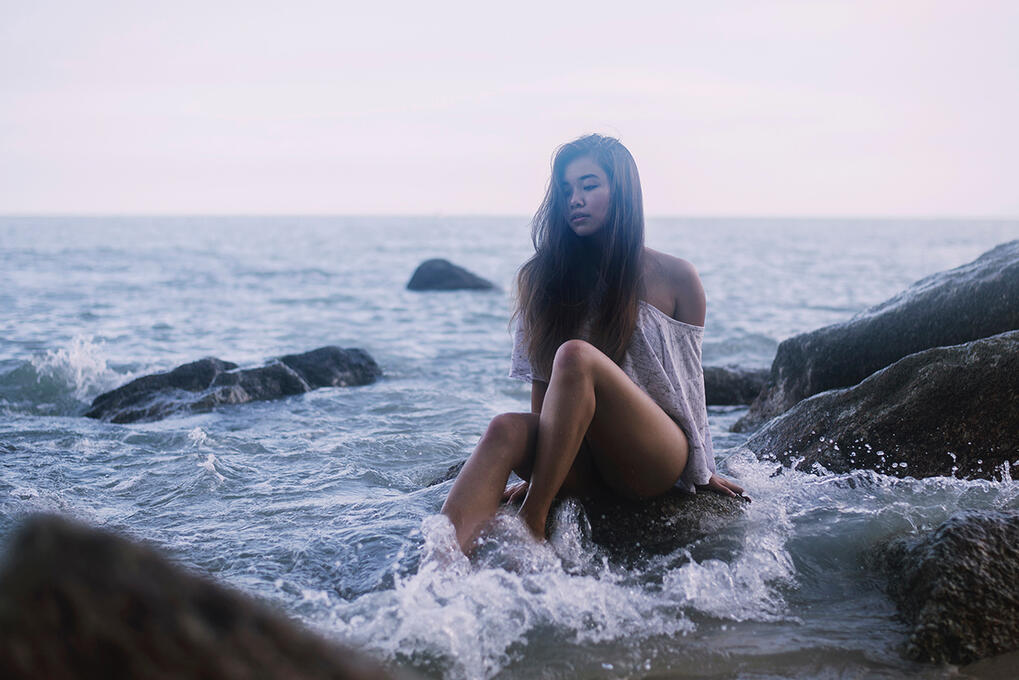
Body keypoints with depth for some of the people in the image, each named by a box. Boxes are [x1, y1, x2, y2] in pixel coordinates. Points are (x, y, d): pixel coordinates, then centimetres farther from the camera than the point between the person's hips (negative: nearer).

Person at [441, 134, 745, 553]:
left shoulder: (675, 278, 4)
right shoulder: (544, 278, 10)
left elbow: (688, 381, 9)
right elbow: (541, 381, 10)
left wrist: (701, 470, 11)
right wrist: (535, 473, 4)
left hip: (657, 460, -3)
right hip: (584, 460, 3)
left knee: (575, 355, -31)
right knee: (506, 430, -32)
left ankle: (532, 521, -32)